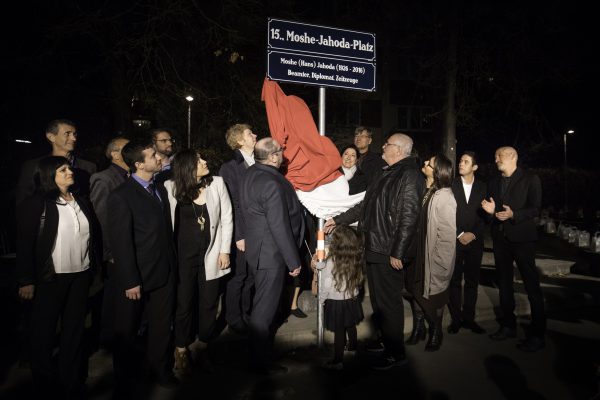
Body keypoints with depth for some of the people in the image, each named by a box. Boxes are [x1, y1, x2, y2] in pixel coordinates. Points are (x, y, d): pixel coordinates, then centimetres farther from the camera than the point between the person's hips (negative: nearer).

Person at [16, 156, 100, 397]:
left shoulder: (82, 202, 8)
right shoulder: (35, 204, -7)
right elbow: (25, 244, -10)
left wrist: (97, 267, 7)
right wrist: (27, 280, -13)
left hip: (81, 276, 5)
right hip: (50, 278, -5)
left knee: (75, 329, 15)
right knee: (43, 332, 9)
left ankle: (73, 383, 31)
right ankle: (46, 385, 30)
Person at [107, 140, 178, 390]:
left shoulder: (160, 190, 7)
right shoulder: (121, 196, -15)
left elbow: (166, 230, 8)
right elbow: (120, 242, -17)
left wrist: (172, 264, 5)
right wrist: (130, 281, -17)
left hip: (165, 273, 6)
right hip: (137, 277, -6)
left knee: (162, 326, 19)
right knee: (127, 331, 15)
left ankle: (161, 370, 40)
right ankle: (125, 379, 37)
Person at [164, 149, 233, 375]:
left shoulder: (217, 183, -3)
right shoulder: (172, 188, -8)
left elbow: (227, 219, 0)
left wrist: (225, 250, -1)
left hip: (210, 255, 2)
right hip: (184, 256, -1)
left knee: (209, 304, 13)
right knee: (184, 304, 12)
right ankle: (181, 349, 33)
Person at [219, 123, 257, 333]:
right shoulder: (229, 168, -7)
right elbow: (231, 205, -10)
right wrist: (238, 235, -13)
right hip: (241, 233, -5)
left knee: (251, 276, 16)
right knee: (237, 277, 8)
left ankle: (246, 314, 33)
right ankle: (233, 318, 26)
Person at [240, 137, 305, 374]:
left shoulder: (252, 174, 4)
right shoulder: (271, 184, -25)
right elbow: (280, 227, -24)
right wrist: (293, 261, -16)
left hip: (258, 249, 10)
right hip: (271, 254, -10)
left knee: (263, 303, 25)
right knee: (265, 308, 4)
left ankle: (262, 348, 45)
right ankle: (261, 362, 20)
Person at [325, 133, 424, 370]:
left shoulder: (409, 175, -13)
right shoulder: (389, 173, 17)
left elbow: (408, 217, -20)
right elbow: (366, 205, 21)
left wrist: (398, 253, -21)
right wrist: (338, 220, 20)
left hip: (389, 253, -9)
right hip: (374, 248, 9)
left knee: (388, 302, 3)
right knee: (378, 300, 18)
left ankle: (395, 354, 20)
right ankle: (383, 340, 35)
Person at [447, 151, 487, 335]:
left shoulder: (482, 187, 7)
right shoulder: (452, 185, 1)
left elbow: (484, 214, 5)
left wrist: (473, 234, -6)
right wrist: (459, 234, -7)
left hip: (475, 241, 2)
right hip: (454, 240, -1)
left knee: (472, 281, 6)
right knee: (454, 280, 2)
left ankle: (469, 318, 17)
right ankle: (456, 318, 11)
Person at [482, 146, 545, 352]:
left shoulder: (530, 179, -3)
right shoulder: (494, 182, 13)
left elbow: (535, 209, -9)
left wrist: (513, 214, -23)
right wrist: (490, 210, -6)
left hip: (522, 237, -6)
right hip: (500, 238, 6)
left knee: (532, 285, -2)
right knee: (504, 283, 13)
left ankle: (537, 335, 8)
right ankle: (508, 326, 26)